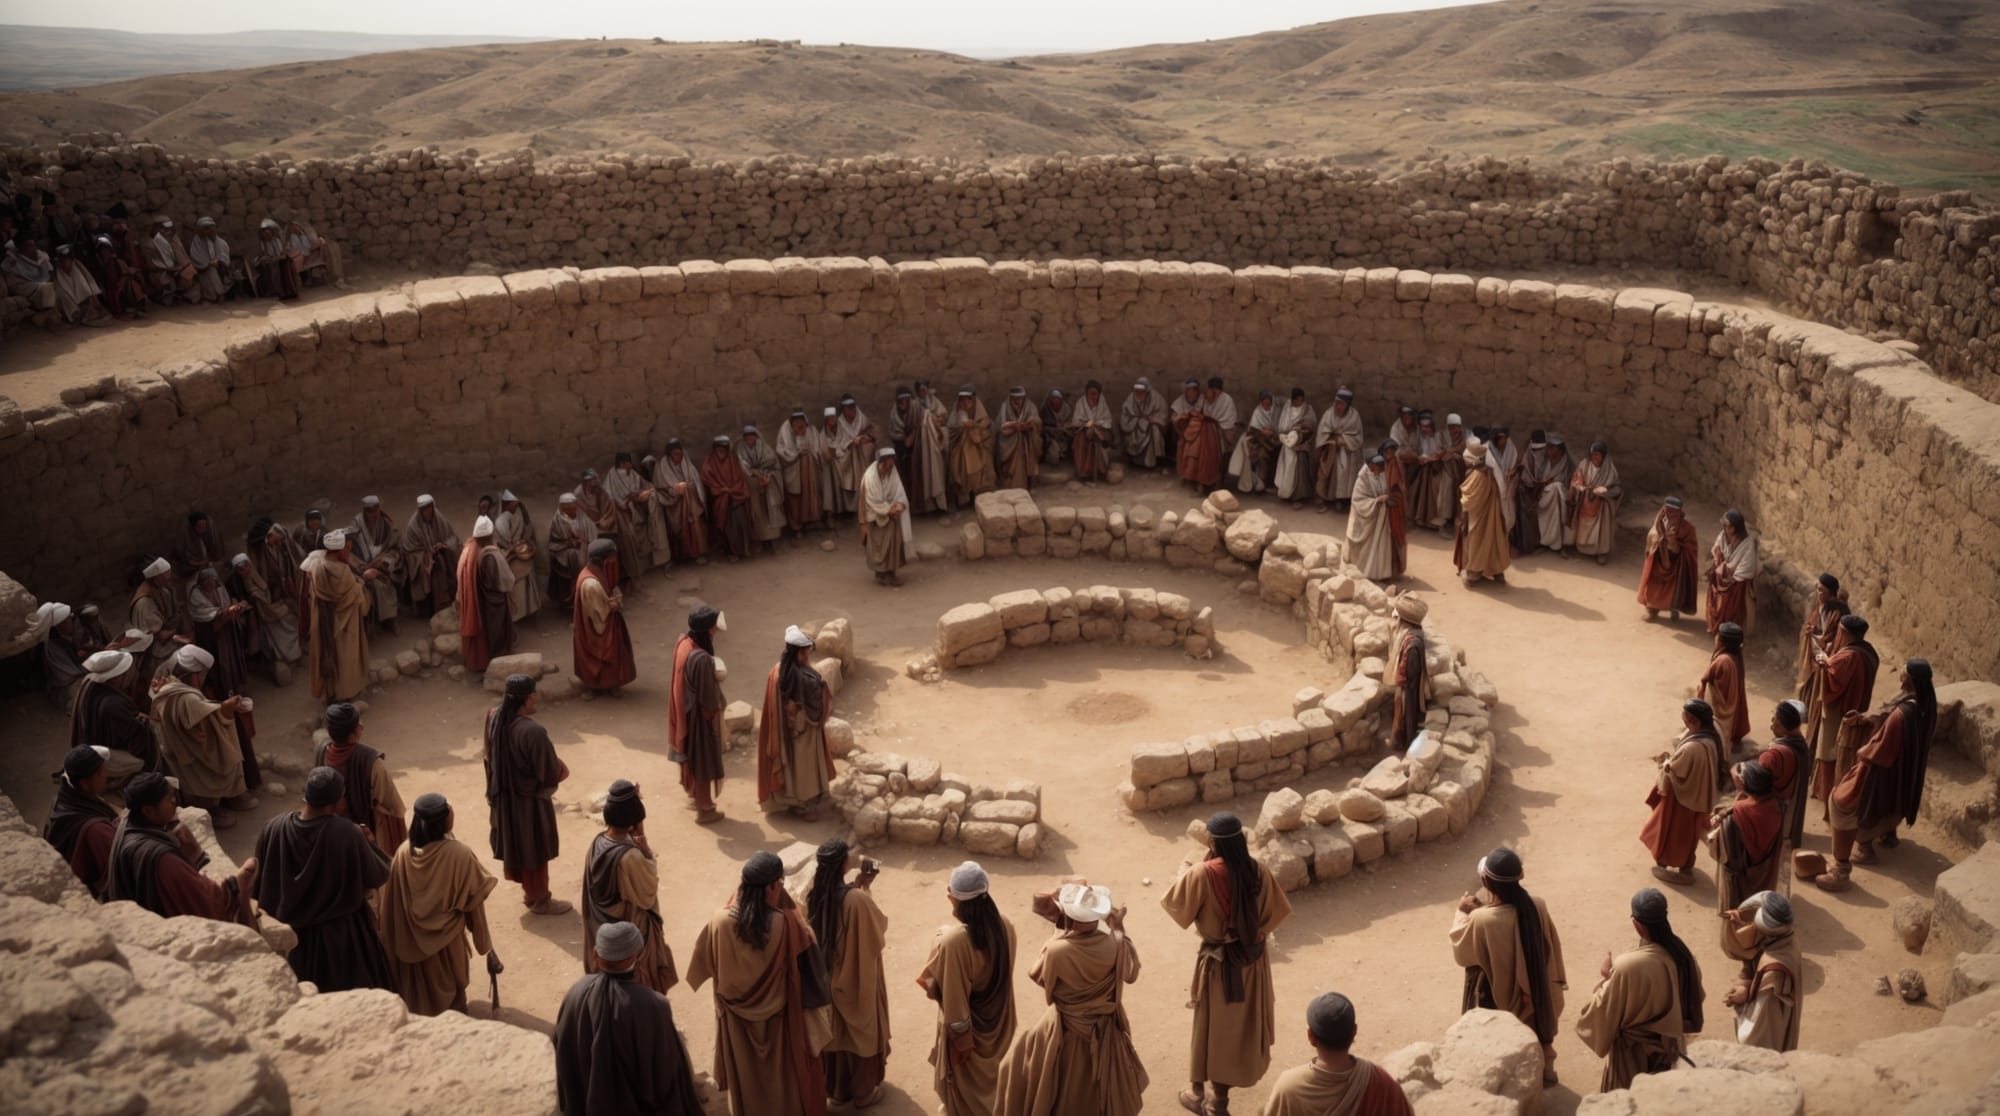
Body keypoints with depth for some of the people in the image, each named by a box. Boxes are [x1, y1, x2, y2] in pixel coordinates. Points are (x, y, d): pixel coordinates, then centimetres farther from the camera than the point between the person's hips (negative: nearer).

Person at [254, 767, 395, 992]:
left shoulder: (274, 828, -17)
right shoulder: (349, 834, -28)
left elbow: (263, 882, -3)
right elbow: (377, 877, -15)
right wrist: (370, 844, 1)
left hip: (293, 931, 4)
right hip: (343, 932, -3)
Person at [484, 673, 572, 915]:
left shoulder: (494, 718, -10)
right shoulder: (533, 732, -34)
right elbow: (551, 774, -25)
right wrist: (562, 769, -4)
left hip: (504, 796, 7)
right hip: (529, 800, -7)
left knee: (516, 844, 24)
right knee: (535, 849, 13)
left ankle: (528, 891, 42)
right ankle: (540, 899, 30)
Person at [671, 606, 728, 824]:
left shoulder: (683, 643, -8)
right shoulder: (701, 659, -35)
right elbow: (707, 696, -23)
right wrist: (714, 719, -11)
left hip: (683, 709, 8)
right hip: (699, 714, -8)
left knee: (690, 754, 27)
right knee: (702, 760, 10)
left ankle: (692, 791, 49)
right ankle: (704, 810, 26)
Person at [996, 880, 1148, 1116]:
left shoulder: (1056, 951, -30)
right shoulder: (1114, 945, -22)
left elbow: (1038, 977, -8)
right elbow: (1131, 973, -1)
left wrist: (1059, 933, -4)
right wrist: (1119, 931, 4)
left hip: (1067, 1032, -3)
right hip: (1105, 1030, 3)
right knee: (1103, 1085, 27)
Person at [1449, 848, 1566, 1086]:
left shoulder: (1481, 921, -34)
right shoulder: (1537, 907, -19)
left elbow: (1460, 952, -14)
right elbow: (1552, 950, -3)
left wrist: (1462, 913, -2)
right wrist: (1556, 983, 14)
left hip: (1497, 1001, -5)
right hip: (1536, 993, 5)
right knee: (1539, 1031, 31)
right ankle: (1545, 1070, 53)